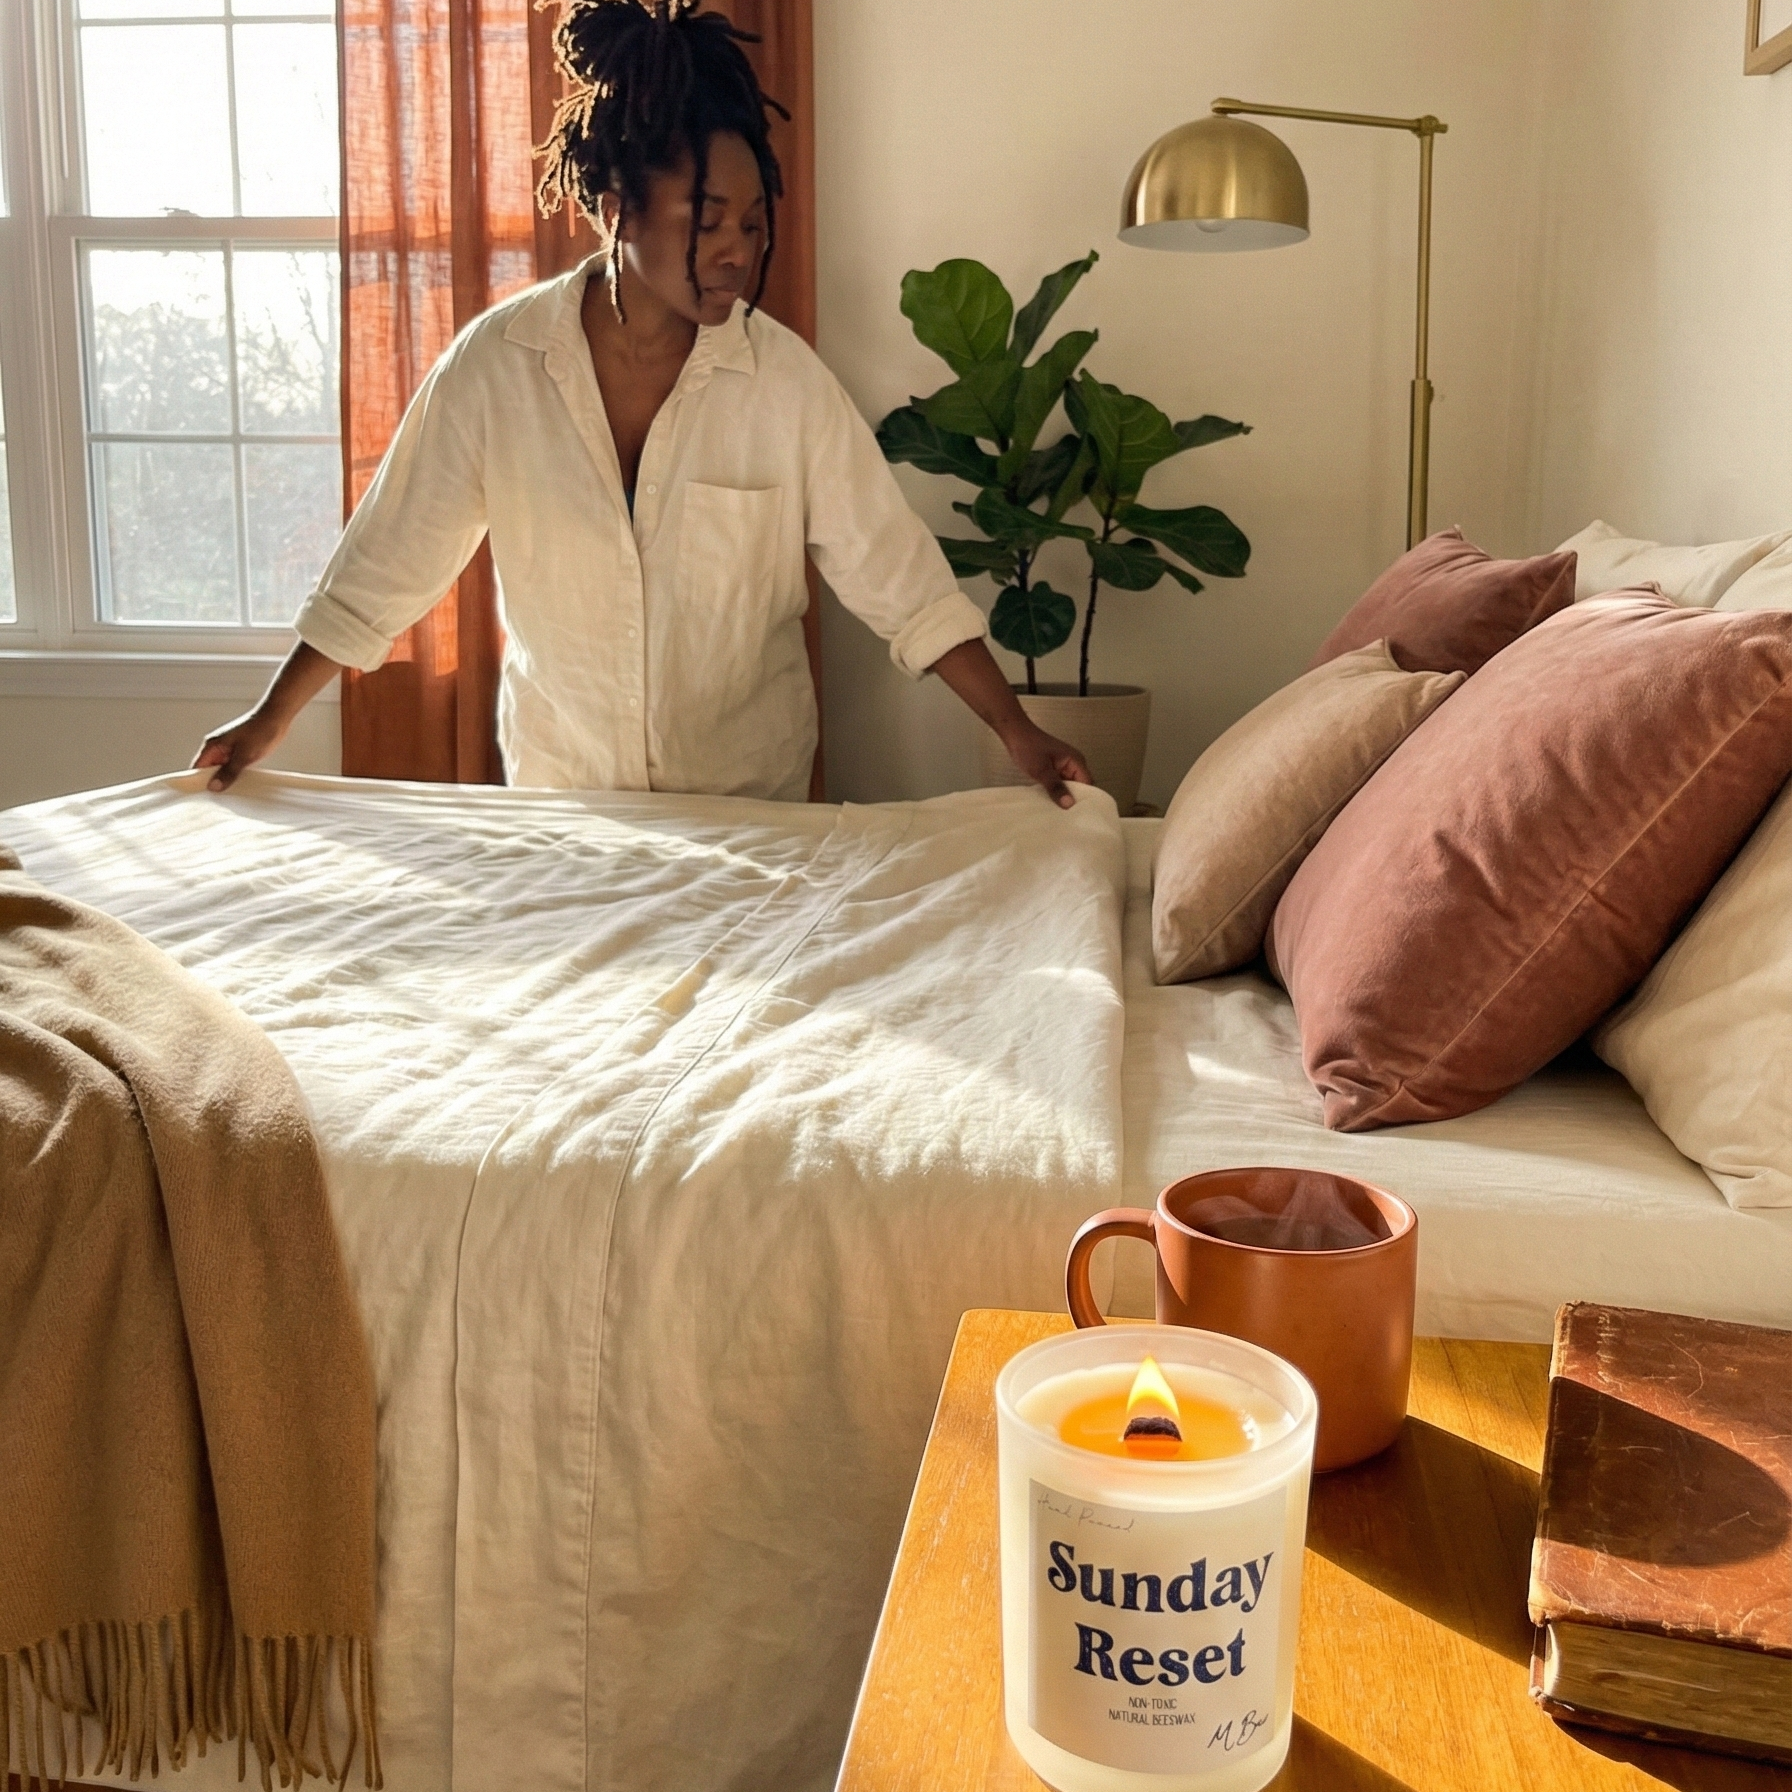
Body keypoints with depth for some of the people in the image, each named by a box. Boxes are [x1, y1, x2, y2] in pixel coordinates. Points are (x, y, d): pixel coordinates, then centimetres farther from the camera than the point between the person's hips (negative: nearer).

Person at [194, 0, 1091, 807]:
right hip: (558, 782, 0)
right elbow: (387, 559, -7)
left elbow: (893, 568, -12)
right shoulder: (495, 363, -14)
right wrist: (268, 722, -3)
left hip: (752, 790, 0)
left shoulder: (785, 377, -14)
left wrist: (1015, 728, -17)